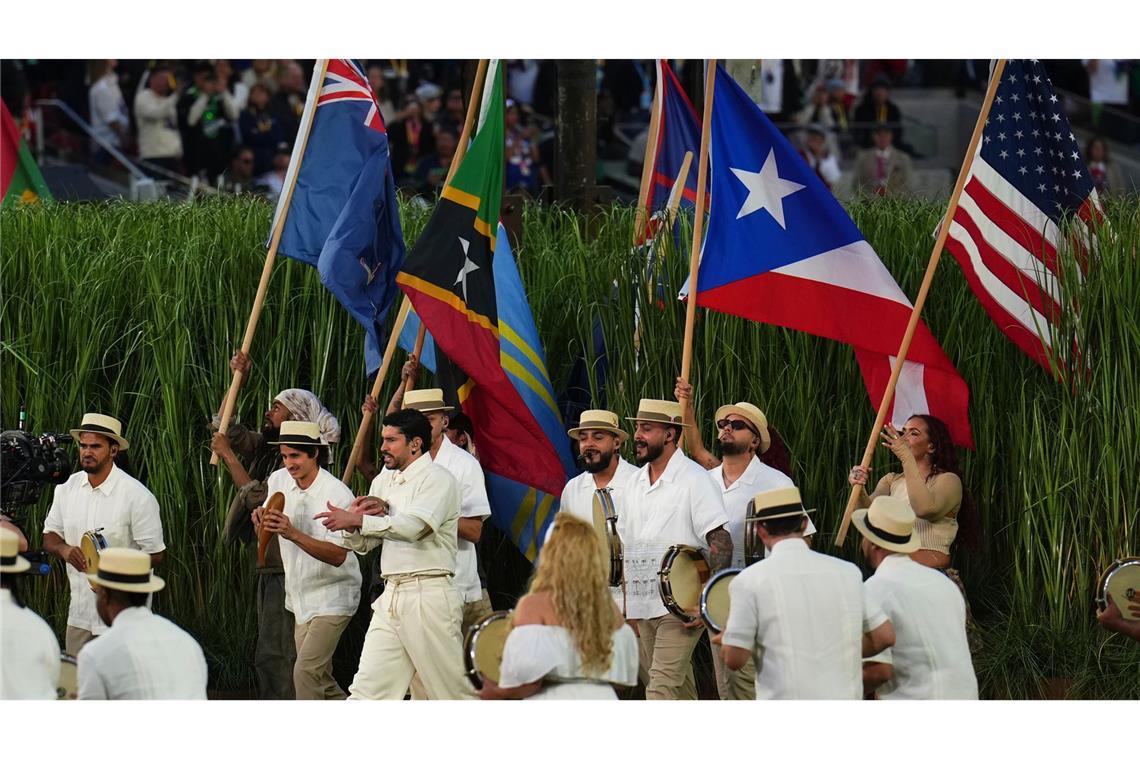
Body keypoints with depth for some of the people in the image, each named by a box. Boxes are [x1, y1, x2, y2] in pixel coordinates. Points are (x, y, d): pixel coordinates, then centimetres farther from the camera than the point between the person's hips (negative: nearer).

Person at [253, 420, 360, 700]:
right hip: (300, 598, 7)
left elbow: (338, 555, -27)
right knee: (320, 679, 13)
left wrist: (293, 534, -38)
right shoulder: (278, 481, 1)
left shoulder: (337, 494, -19)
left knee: (306, 671, -18)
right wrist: (261, 518, -14)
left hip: (331, 597, -7)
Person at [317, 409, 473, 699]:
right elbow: (362, 544, 19)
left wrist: (356, 520, -21)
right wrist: (353, 519, -3)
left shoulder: (437, 479, -5)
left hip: (428, 595, -7)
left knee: (455, 691, -2)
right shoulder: (383, 481, 19)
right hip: (390, 596, 7)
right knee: (366, 692, -1)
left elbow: (413, 526, -22)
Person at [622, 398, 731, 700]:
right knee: (679, 689, 14)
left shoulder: (694, 479, -9)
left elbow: (721, 542, -14)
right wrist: (629, 608, 18)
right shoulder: (637, 483, 14)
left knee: (661, 689, -16)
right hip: (644, 607, 8)